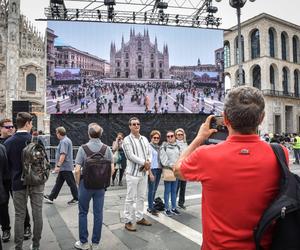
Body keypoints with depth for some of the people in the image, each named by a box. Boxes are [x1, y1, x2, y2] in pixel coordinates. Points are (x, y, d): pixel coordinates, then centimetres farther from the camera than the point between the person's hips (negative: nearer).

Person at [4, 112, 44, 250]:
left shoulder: (8, 142, -6)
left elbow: (7, 164, 2)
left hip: (18, 183, 1)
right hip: (36, 181, -1)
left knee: (19, 216, 12)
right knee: (37, 214, 10)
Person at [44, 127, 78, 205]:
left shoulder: (64, 141, -18)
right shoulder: (66, 140, 16)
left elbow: (63, 155, -25)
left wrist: (58, 166, -24)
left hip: (65, 167, -10)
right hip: (64, 168, 10)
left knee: (71, 183, 1)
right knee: (58, 183, 15)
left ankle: (76, 199, 11)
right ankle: (51, 197, 23)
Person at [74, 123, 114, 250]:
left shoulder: (83, 148, -11)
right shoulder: (107, 148, -5)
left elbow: (77, 170, -12)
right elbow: (112, 169, -4)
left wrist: (78, 183, 3)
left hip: (86, 184, -2)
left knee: (83, 213, 14)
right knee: (98, 213, 10)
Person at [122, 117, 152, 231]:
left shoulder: (144, 139, 12)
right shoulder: (127, 140, -8)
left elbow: (149, 153, 10)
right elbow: (131, 156, -16)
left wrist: (148, 163, -9)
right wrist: (144, 162, -13)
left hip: (144, 172, 6)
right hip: (133, 172, -6)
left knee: (141, 197, 15)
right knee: (130, 198, 0)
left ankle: (140, 218, 28)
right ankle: (128, 221, 11)